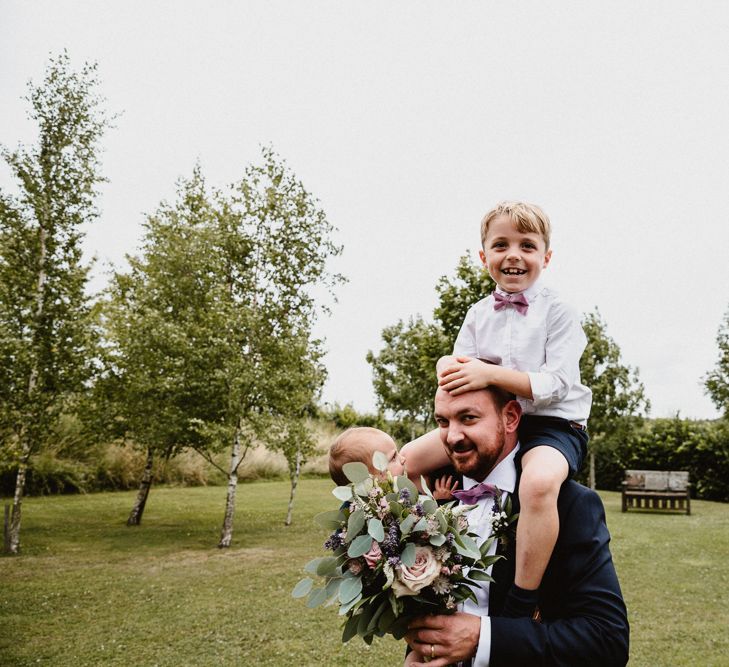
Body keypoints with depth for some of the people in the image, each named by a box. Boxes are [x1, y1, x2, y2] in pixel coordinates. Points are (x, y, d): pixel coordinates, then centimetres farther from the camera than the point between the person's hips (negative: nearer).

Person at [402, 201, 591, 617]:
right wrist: (453, 369, -19)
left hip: (551, 424, -5)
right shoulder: (479, 315, 9)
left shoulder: (558, 313, -7)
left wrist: (490, 373, -30)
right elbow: (459, 365, 7)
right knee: (406, 461, -6)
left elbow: (556, 385, -18)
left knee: (539, 481, -40)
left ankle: (521, 610, -24)